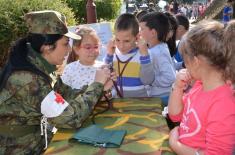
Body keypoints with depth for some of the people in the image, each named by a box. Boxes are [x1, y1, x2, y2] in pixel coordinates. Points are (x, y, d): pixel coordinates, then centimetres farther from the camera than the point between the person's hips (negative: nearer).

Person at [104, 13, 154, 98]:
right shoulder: (113, 54, 2)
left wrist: (144, 55, -20)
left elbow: (147, 81, -16)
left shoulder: (142, 54, -8)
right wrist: (109, 55, -7)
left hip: (138, 100, -1)